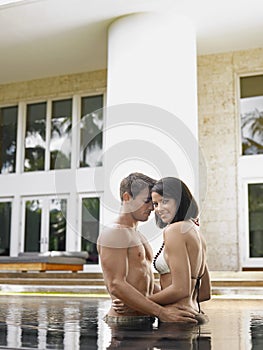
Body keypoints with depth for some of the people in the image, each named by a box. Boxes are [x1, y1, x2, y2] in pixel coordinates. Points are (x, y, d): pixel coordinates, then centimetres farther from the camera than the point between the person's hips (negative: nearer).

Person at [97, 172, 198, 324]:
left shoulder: (139, 236, 19)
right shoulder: (113, 234, -10)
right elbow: (116, 286, -20)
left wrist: (172, 305, 5)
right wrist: (161, 312, -23)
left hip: (145, 318, 8)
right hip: (125, 322, -8)